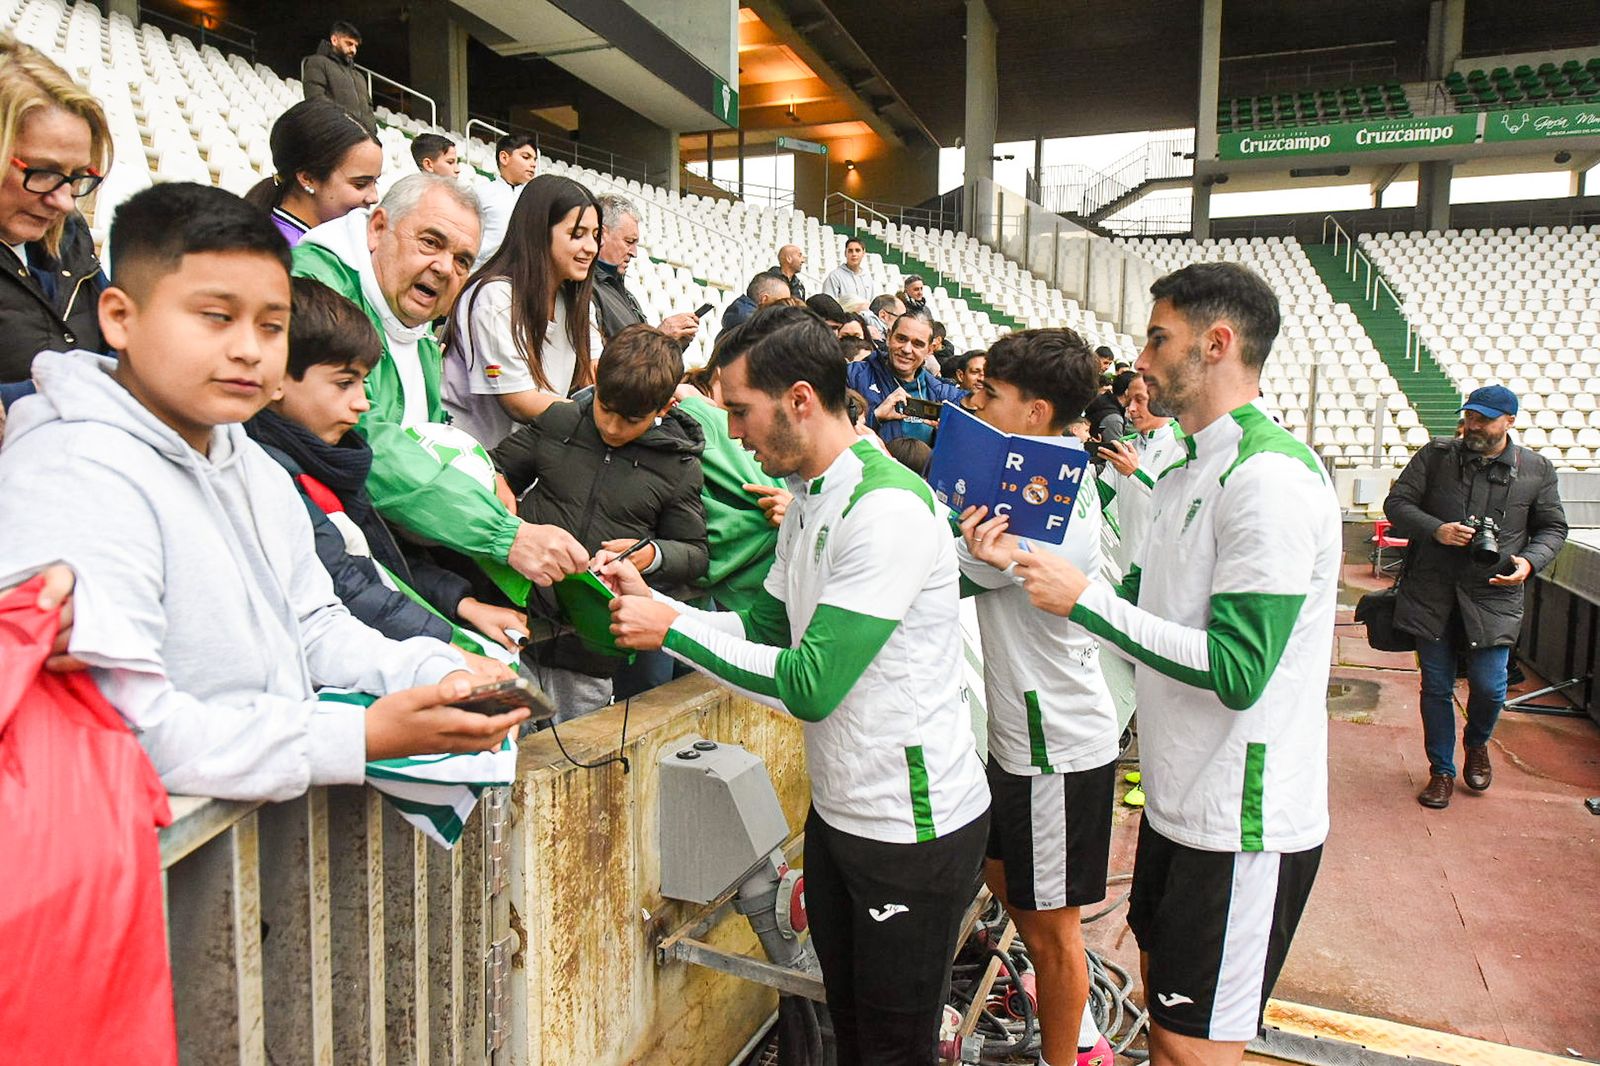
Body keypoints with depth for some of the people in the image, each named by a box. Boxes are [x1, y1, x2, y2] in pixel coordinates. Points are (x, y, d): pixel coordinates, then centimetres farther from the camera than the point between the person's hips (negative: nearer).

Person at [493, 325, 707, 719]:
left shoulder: (679, 466, 0)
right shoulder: (558, 423, 4)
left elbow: (695, 553, 6)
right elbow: (497, 467, 16)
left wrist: (653, 555, -14)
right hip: (518, 614, 1)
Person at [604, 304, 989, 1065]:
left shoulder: (889, 510, -25)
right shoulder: (807, 501, 6)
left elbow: (810, 684, -28)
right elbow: (765, 627, 9)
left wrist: (672, 627, -21)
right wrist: (651, 599, -2)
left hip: (913, 827, -8)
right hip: (837, 813, 9)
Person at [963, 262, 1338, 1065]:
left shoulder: (1271, 477, -21)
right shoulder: (1185, 476, 10)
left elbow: (1237, 668, -27)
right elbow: (1140, 604, 11)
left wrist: (1085, 599, -22)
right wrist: (1020, 561, 2)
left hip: (1243, 820, -9)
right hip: (1180, 799, 9)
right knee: (1162, 1001, 24)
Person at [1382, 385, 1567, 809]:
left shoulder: (1536, 469, 4)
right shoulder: (1436, 455, 2)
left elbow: (1553, 528, 12)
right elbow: (1396, 503, 0)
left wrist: (1529, 561, -8)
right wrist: (1436, 529, -17)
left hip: (1493, 596, 0)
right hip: (1432, 594, 0)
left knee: (1489, 686, -2)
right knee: (1436, 686, 7)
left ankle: (1477, 744, 32)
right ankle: (1441, 771, 22)